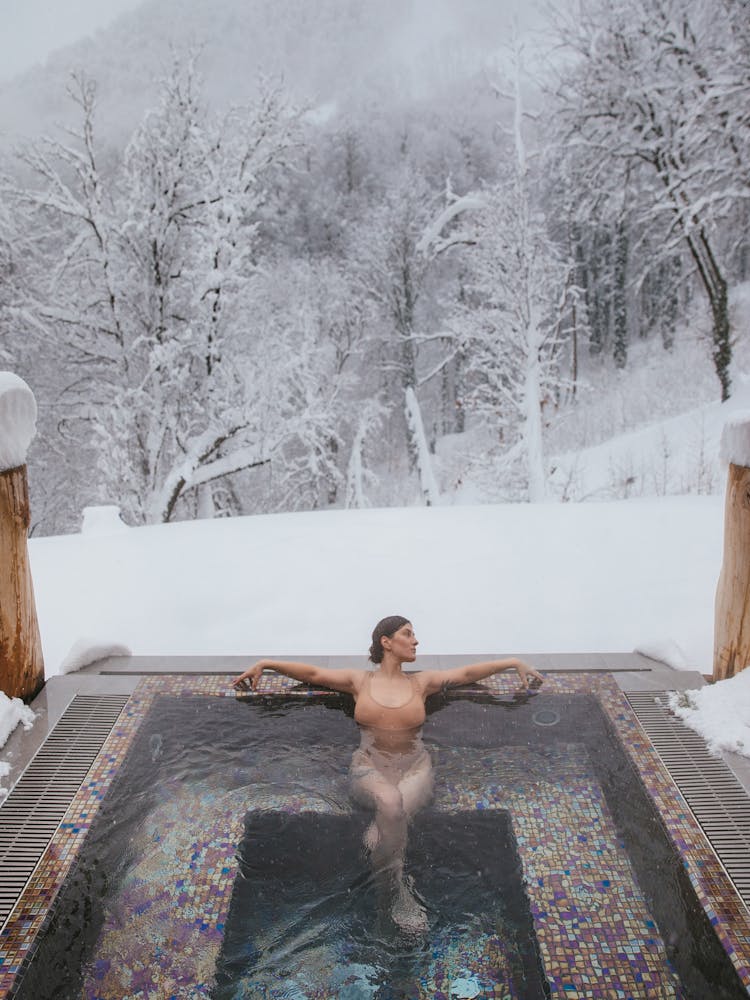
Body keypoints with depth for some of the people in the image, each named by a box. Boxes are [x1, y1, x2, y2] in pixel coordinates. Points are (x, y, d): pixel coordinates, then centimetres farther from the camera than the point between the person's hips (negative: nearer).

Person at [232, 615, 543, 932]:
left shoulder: (422, 682, 9)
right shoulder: (360, 681, 6)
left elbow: (468, 672, 9)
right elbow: (312, 673, 3)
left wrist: (516, 662, 7)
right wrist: (263, 664, -3)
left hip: (414, 767, 1)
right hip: (370, 767, -1)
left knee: (393, 811, -35)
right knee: (390, 802, -34)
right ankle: (399, 886, -16)